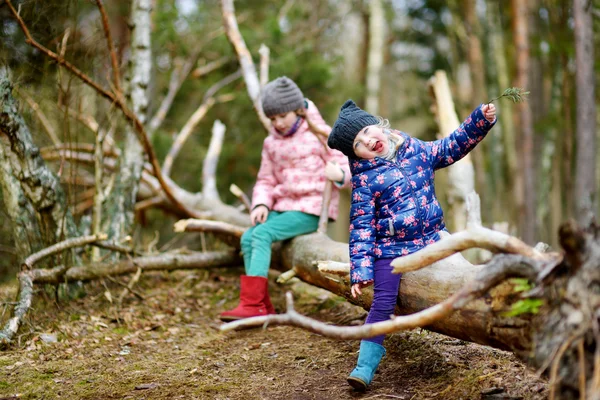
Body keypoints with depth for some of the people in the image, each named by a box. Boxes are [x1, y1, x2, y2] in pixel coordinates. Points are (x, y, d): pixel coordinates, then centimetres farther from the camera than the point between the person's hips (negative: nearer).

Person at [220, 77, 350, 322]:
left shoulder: (320, 134, -3)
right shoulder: (272, 143, 14)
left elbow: (346, 168, -7)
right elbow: (266, 181, 15)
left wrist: (339, 174, -33)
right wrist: (261, 204, -7)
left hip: (312, 210, -6)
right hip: (284, 206, 6)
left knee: (262, 234, -26)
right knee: (248, 238, -18)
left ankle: (251, 304, -29)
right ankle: (262, 308, -17)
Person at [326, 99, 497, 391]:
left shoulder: (416, 149, 4)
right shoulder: (364, 179, -8)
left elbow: (452, 147, 16)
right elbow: (361, 227, -9)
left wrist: (481, 119, 6)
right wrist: (360, 271, -15)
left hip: (431, 240, 4)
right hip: (390, 249, -4)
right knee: (383, 304, -7)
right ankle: (366, 365, 2)